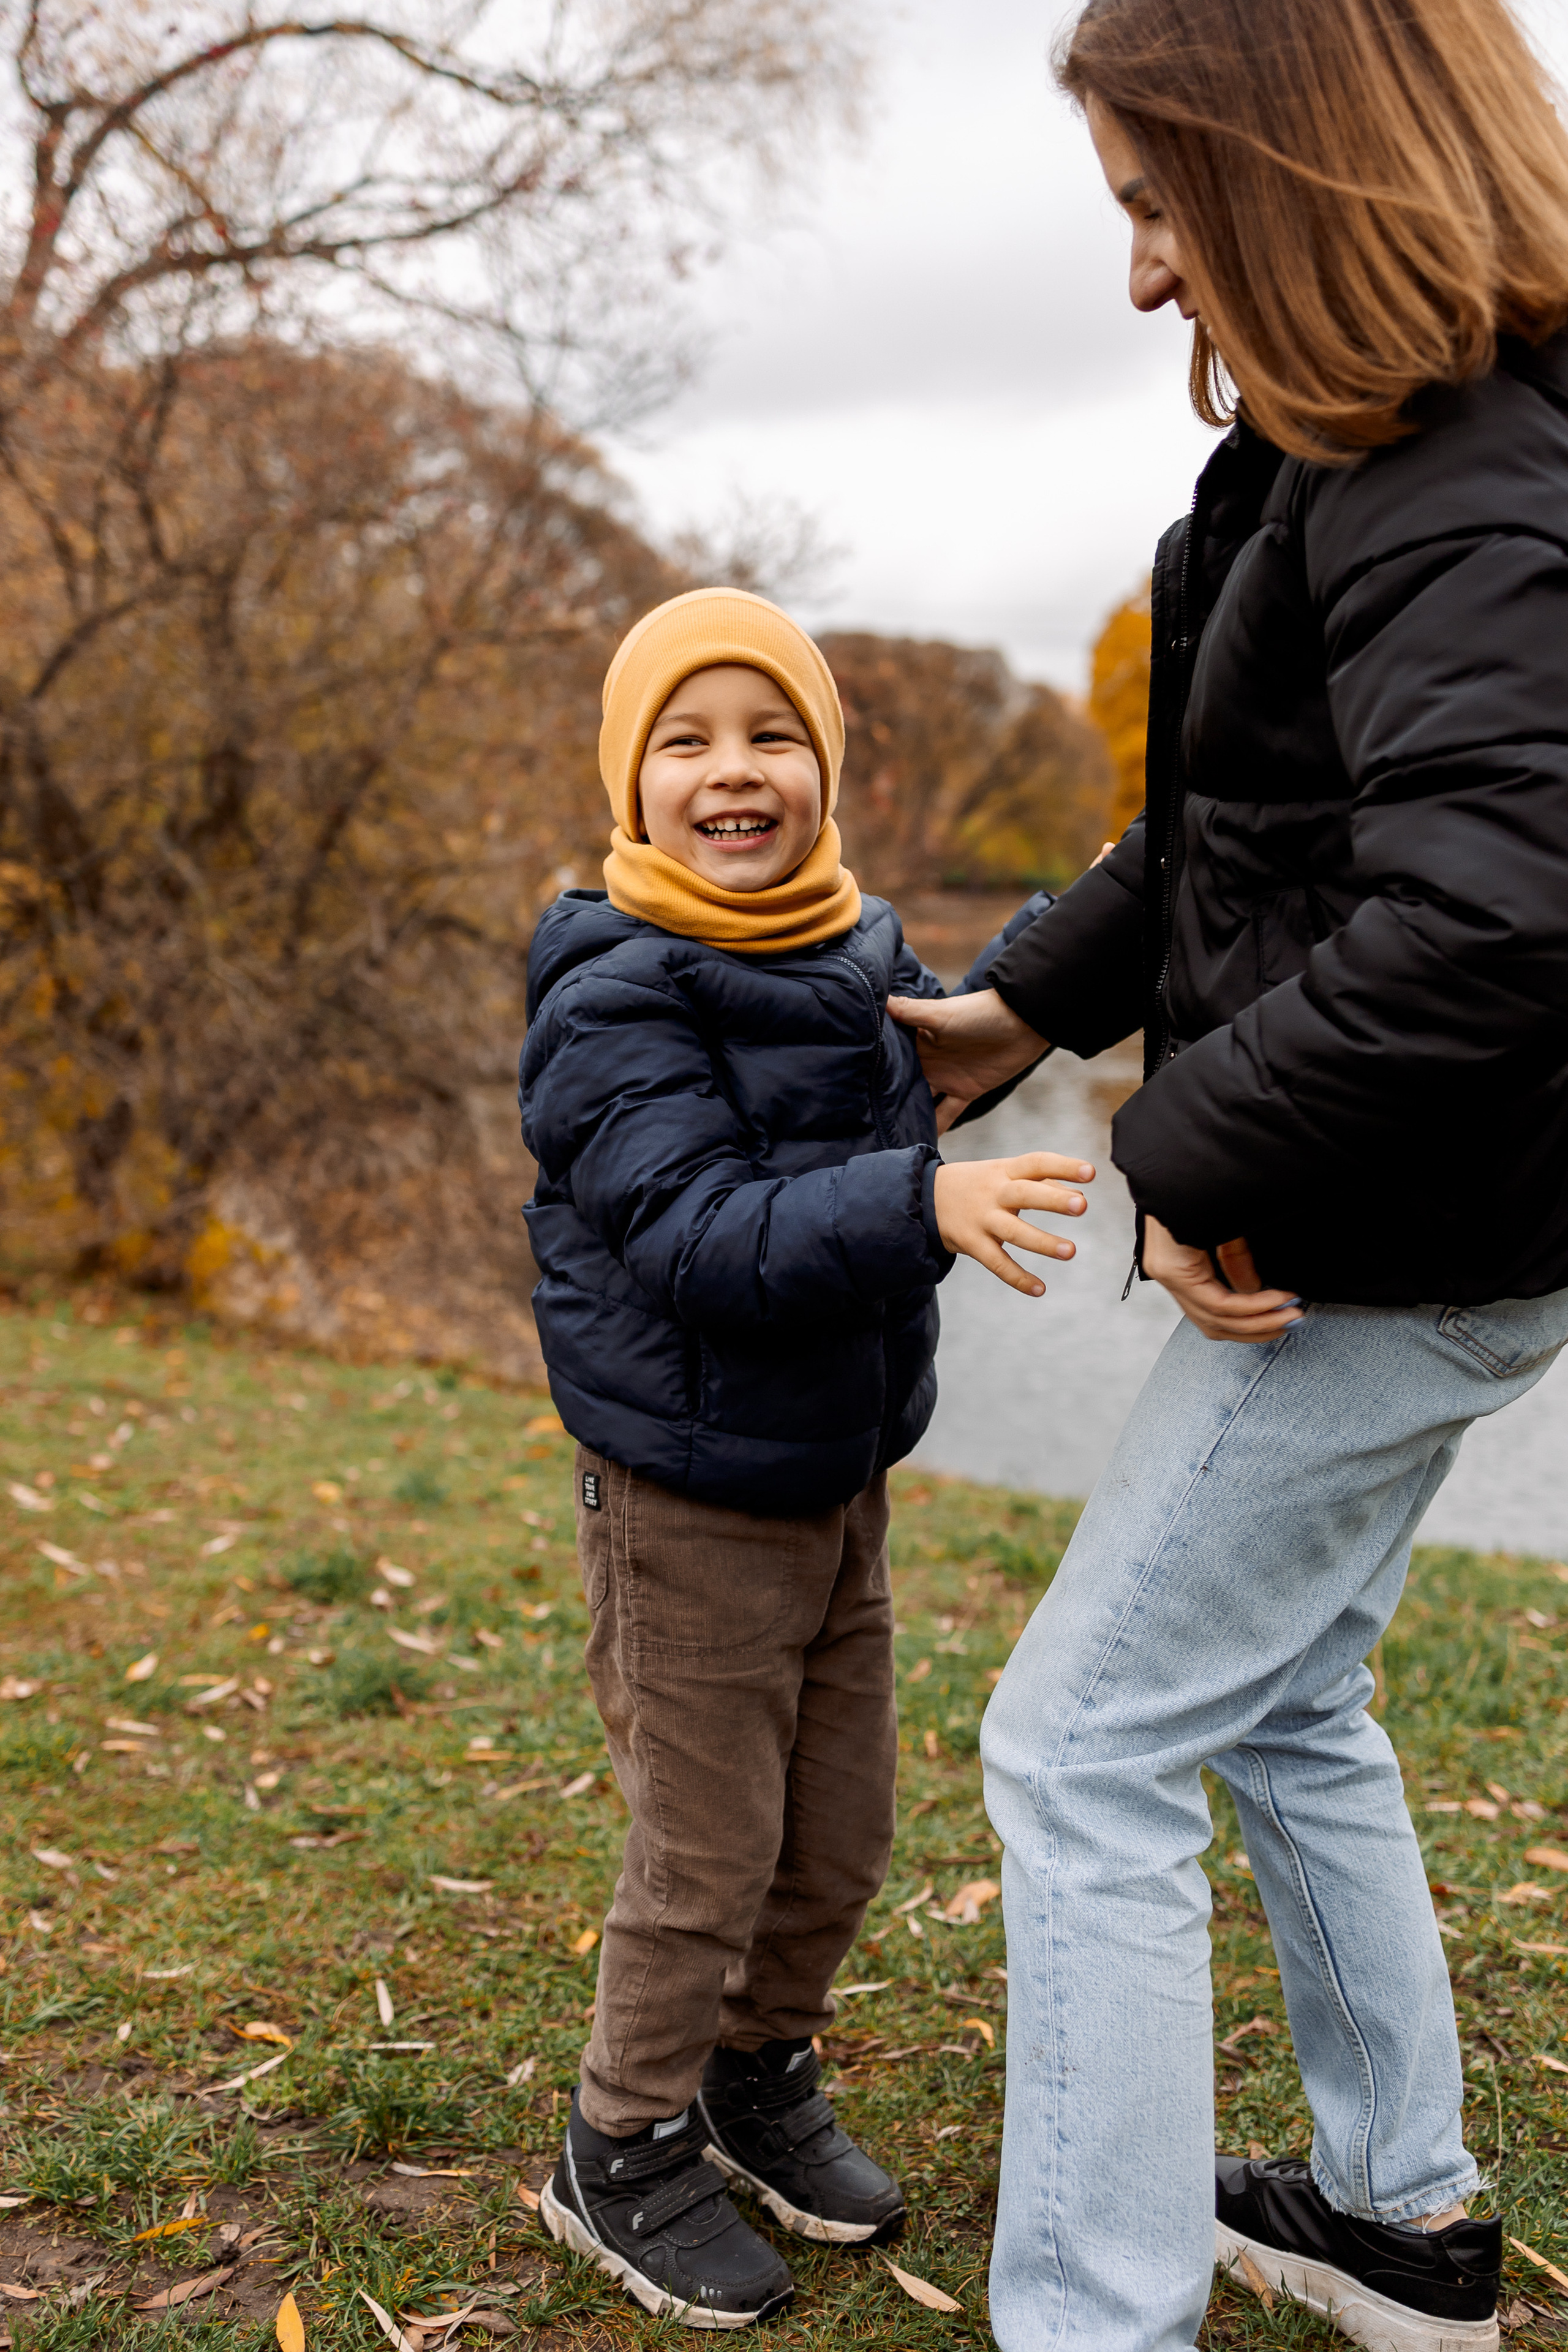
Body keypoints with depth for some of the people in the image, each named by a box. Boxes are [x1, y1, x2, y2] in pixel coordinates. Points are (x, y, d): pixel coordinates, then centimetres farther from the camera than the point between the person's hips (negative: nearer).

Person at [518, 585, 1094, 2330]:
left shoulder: (851, 952, 3)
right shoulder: (616, 1001, -21)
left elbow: (942, 1050, 23)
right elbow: (702, 1240, -32)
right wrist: (916, 1203, -43)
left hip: (843, 1480, 7)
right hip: (691, 1508, -7)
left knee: (840, 1841, 18)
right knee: (709, 1858, 5)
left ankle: (759, 2079, 44)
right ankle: (623, 2155, 29)